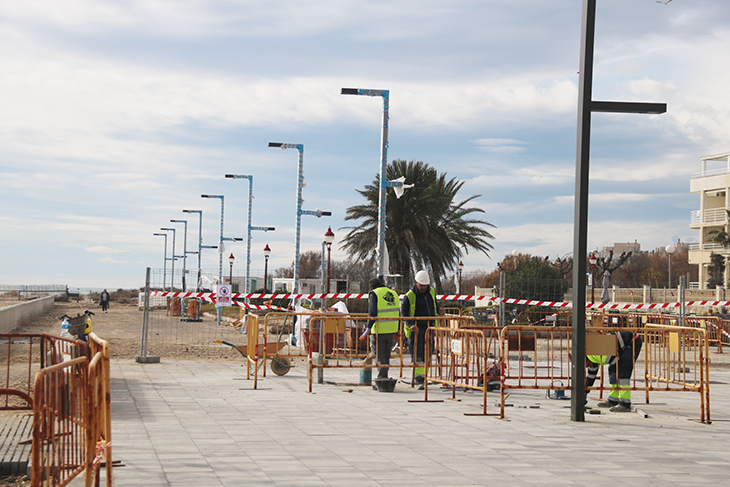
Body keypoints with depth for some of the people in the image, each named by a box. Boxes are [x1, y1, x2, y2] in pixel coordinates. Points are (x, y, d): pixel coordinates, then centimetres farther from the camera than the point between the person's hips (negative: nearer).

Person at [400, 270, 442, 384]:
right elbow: (404, 313, -9)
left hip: (429, 327, 5)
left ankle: (424, 374, 13)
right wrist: (411, 325, -21)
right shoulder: (409, 296, -10)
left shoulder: (431, 292, 7)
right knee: (417, 353, -13)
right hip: (416, 328, -5)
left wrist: (439, 311, 7)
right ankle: (418, 374, -17)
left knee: (427, 352, 6)